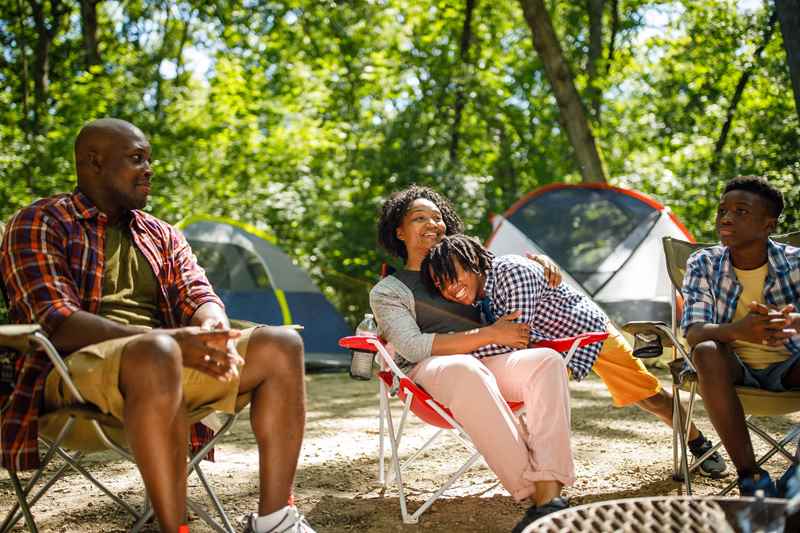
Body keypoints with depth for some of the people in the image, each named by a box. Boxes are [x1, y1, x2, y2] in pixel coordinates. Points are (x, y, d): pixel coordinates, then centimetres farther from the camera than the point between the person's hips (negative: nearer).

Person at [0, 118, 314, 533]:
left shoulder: (162, 235, 21)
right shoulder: (40, 224, 1)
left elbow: (201, 297, 11)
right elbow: (56, 324, -13)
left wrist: (216, 331, -18)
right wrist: (170, 340, -25)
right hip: (80, 365, -6)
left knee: (282, 344, -15)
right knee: (155, 353, -40)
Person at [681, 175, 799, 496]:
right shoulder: (703, 264, -6)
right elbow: (693, 332, -19)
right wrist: (738, 331, -42)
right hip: (734, 368, 0)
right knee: (706, 352, -34)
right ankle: (749, 475, -30)